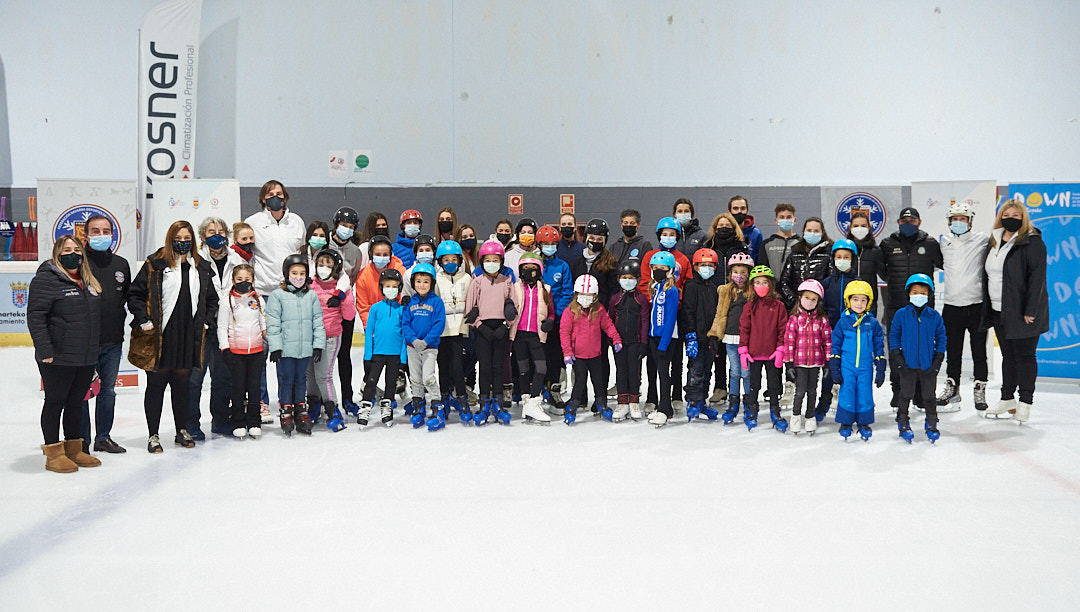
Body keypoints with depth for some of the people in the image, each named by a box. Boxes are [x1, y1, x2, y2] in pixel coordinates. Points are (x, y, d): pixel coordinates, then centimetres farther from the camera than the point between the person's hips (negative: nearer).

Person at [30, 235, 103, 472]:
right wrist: (44, 350, -21)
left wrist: (96, 350, 21)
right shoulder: (47, 279, -9)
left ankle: (74, 450, 25)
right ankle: (54, 454, 14)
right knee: (55, 402, 4)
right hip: (58, 358, -7)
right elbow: (35, 316, -15)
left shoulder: (89, 281, 15)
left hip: (86, 358, 7)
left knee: (76, 403, 15)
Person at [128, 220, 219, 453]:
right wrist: (144, 322, -8)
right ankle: (153, 435, 12)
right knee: (156, 384, 3)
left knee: (183, 383, 13)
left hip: (189, 337, 4)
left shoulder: (201, 267, 11)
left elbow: (212, 299, 20)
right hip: (160, 336, -4)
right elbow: (135, 294, -3)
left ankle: (182, 431, 24)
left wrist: (206, 322, 10)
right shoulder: (155, 264, -3)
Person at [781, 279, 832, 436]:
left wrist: (829, 362, 2)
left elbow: (828, 340, 4)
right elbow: (789, 340, -3)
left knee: (812, 391, 11)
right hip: (799, 361, -2)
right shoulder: (794, 318, -3)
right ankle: (796, 416, 18)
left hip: (816, 361, 2)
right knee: (800, 391, -2)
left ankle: (810, 417, 26)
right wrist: (789, 363, -6)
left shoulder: (822, 319, 1)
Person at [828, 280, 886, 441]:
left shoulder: (873, 323, 3)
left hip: (865, 368, 1)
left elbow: (879, 346, 8)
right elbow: (835, 345, 4)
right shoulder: (843, 322, 0)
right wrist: (834, 368, 0)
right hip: (847, 366, -1)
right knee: (846, 395, -1)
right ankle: (845, 423, 15)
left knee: (865, 396, 3)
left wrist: (880, 370, 6)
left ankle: (864, 424, 19)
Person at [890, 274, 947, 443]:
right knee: (906, 394, 11)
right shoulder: (901, 314, -4)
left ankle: (931, 424, 26)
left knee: (929, 395, 12)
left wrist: (938, 358, -2)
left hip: (928, 365, 1)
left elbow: (941, 337, 5)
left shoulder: (934, 316, -1)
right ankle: (903, 423, 25)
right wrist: (896, 355, -5)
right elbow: (894, 334, 2)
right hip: (907, 364, -1)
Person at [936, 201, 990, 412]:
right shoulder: (944, 242, 8)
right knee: (952, 352, 11)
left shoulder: (983, 240, -3)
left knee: (979, 351, 3)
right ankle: (952, 389, 23)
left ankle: (980, 391, 13)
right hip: (952, 305, 3)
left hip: (977, 305, -3)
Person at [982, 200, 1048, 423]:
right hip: (999, 311, 7)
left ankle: (1025, 402, 11)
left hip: (1022, 312, -7)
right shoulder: (995, 242, 12)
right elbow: (988, 274, 17)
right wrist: (987, 308, 13)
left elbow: (1037, 277, -16)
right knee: (1008, 355, 14)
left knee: (1024, 355, 1)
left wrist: (1030, 310, -20)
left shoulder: (1032, 242, -10)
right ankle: (1007, 399, 24)